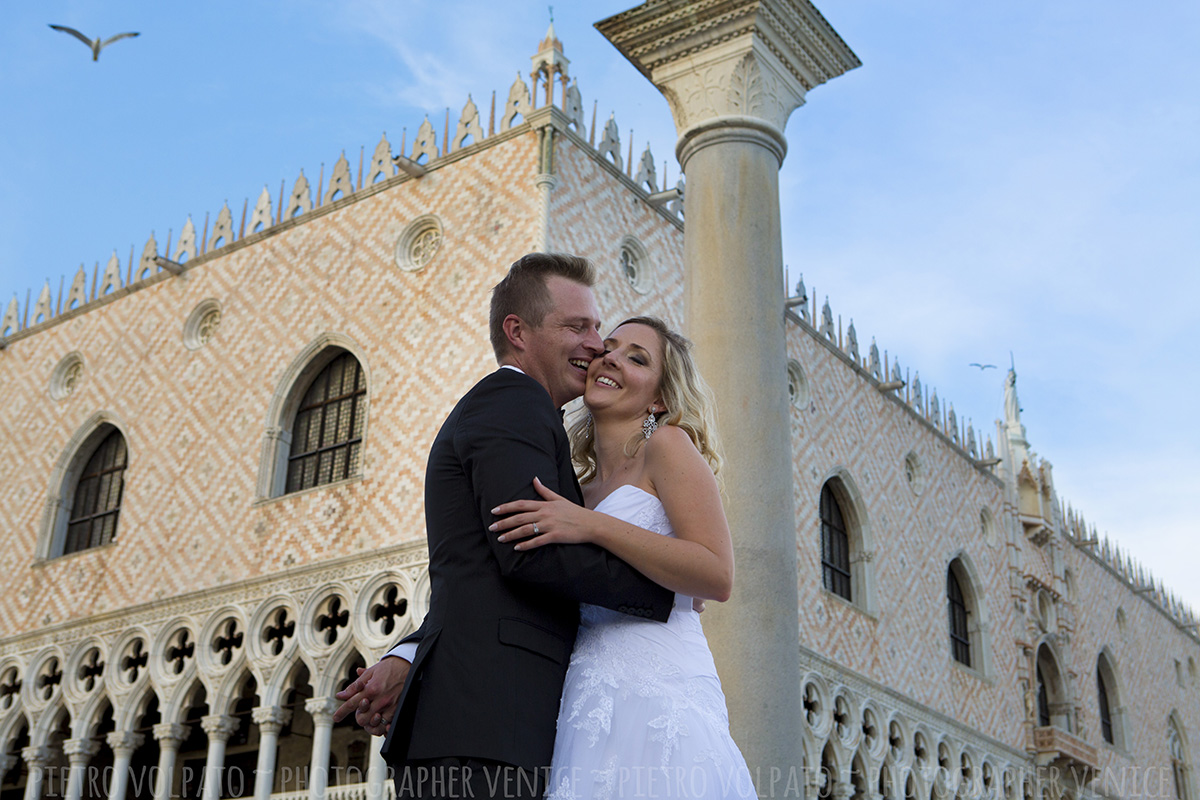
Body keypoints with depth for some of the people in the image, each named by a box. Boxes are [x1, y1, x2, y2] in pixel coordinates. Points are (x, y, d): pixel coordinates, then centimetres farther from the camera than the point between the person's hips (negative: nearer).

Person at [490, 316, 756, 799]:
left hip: (657, 696, -6)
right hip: (592, 708, 6)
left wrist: (591, 527, -15)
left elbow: (718, 576, -10)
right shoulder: (582, 489, 20)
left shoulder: (668, 443, 1)